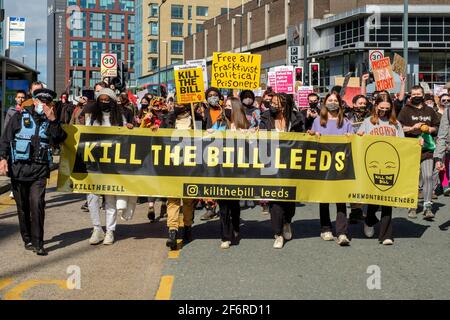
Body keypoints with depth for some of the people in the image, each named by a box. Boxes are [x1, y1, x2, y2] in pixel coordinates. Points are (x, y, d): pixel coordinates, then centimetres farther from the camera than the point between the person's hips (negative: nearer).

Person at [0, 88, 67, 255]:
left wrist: (53, 121, -13)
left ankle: (37, 243, -9)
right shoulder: (19, 117, 7)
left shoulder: (50, 121, 10)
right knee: (23, 207, 8)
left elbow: (60, 138, -5)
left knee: (37, 204, -13)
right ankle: (27, 239, 23)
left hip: (39, 170, 0)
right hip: (18, 168, 0)